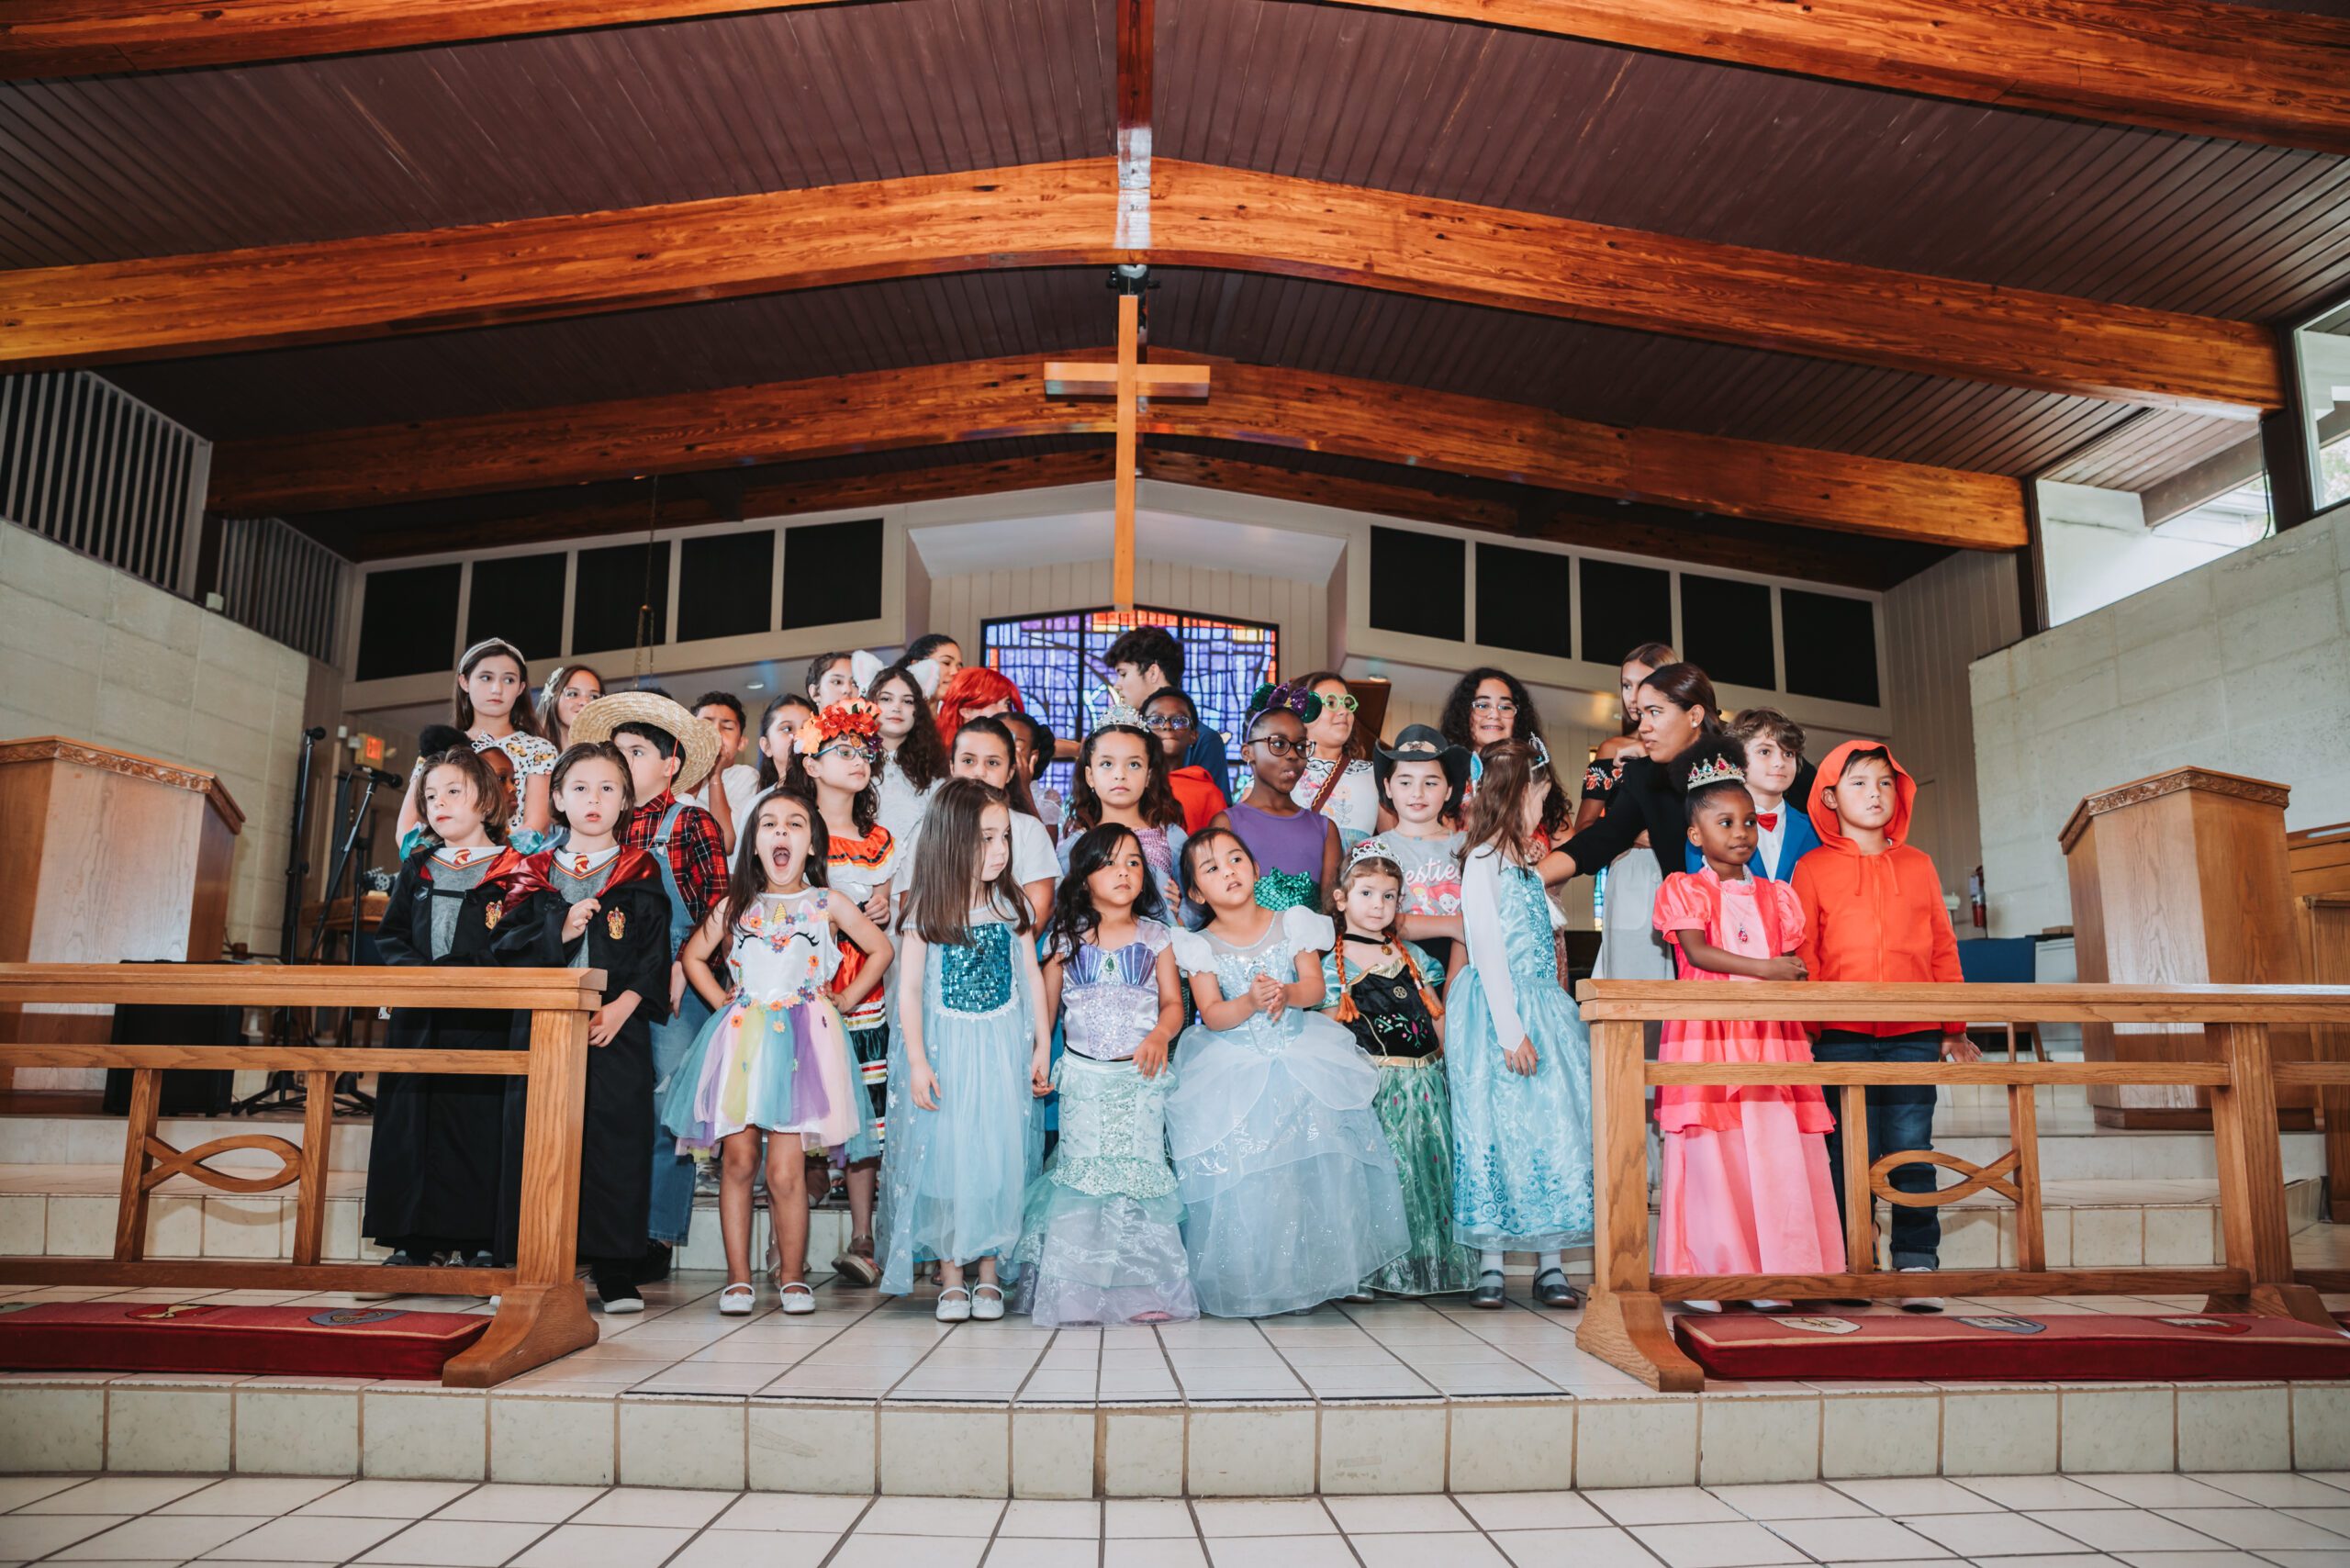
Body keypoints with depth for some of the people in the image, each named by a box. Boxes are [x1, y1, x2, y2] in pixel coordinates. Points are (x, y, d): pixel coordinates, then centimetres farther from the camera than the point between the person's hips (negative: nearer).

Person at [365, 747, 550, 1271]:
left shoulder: (515, 871, 2)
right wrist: (417, 971, -5)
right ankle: (413, 1239, 12)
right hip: (419, 1019, 5)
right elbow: (389, 936, 15)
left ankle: (478, 1241, 0)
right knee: (411, 1119, 4)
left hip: (485, 1021, -5)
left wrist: (457, 971, -16)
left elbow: (528, 943, -7)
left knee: (480, 1120, -7)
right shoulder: (416, 869, 18)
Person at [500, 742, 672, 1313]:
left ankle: (614, 1273, 5)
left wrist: (624, 1005, -13)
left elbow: (656, 955, 0)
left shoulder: (641, 875, 6)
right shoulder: (537, 873, 12)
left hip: (617, 1030, -2)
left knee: (614, 1136, -3)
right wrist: (562, 931, -11)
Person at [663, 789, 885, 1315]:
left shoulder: (827, 904, 5)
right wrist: (722, 1003, 10)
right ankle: (738, 1277, 13)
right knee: (737, 1160, 1)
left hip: (801, 1044, -2)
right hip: (741, 1042, 2)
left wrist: (843, 1002, 6)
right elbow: (693, 956, 22)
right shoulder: (737, 906, 10)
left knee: (785, 1171, -6)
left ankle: (792, 1276, 10)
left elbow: (881, 950, 11)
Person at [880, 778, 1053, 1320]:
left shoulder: (1012, 905, 2)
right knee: (944, 1154, 1)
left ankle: (990, 1274, 13)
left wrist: (1042, 1047, 3)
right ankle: (950, 1276, 14)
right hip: (945, 1048, -1)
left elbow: (1032, 976, 7)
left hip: (1003, 1049, 2)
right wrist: (917, 1062, -9)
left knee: (1000, 1154, 1)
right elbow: (910, 988, -4)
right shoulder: (927, 912, -4)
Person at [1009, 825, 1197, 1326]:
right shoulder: (1066, 938, 6)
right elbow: (1045, 1005, 10)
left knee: (1141, 1168, -2)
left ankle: (1146, 1287, 4)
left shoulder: (1156, 937, 6)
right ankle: (1078, 1289, 5)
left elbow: (1173, 1003, 2)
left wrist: (1160, 1035, -17)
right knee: (1081, 1170, -1)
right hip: (1082, 1075, 0)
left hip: (1141, 1076, 0)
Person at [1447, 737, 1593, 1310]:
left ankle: (1550, 1265, 7)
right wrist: (1510, 1030, -18)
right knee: (1497, 1130, -5)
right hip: (1502, 1013, -8)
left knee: (1553, 1128, 4)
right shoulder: (1483, 861, -8)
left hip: (1543, 1008, 8)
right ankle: (1491, 1267, 3)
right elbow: (1487, 949, -14)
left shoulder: (1523, 864, 17)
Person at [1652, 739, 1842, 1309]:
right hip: (1708, 1033, -4)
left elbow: (1792, 962, 14)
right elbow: (1697, 952, -10)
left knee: (1778, 1152, -2)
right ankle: (1707, 1274, -1)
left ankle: (1774, 1272, 4)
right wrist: (1763, 969, -19)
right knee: (1713, 1155, -6)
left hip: (1772, 1034, 4)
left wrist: (1794, 978, -9)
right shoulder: (1685, 890, 4)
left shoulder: (1776, 895, 18)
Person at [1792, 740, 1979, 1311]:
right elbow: (1801, 953, 4)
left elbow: (1943, 948, 15)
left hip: (1913, 1033, 2)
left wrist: (1953, 1027, 13)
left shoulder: (1918, 864, 15)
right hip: (1841, 1033, -1)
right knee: (1850, 1152, 1)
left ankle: (1917, 1264, 7)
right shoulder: (1813, 868, 8)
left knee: (1911, 1148, -1)